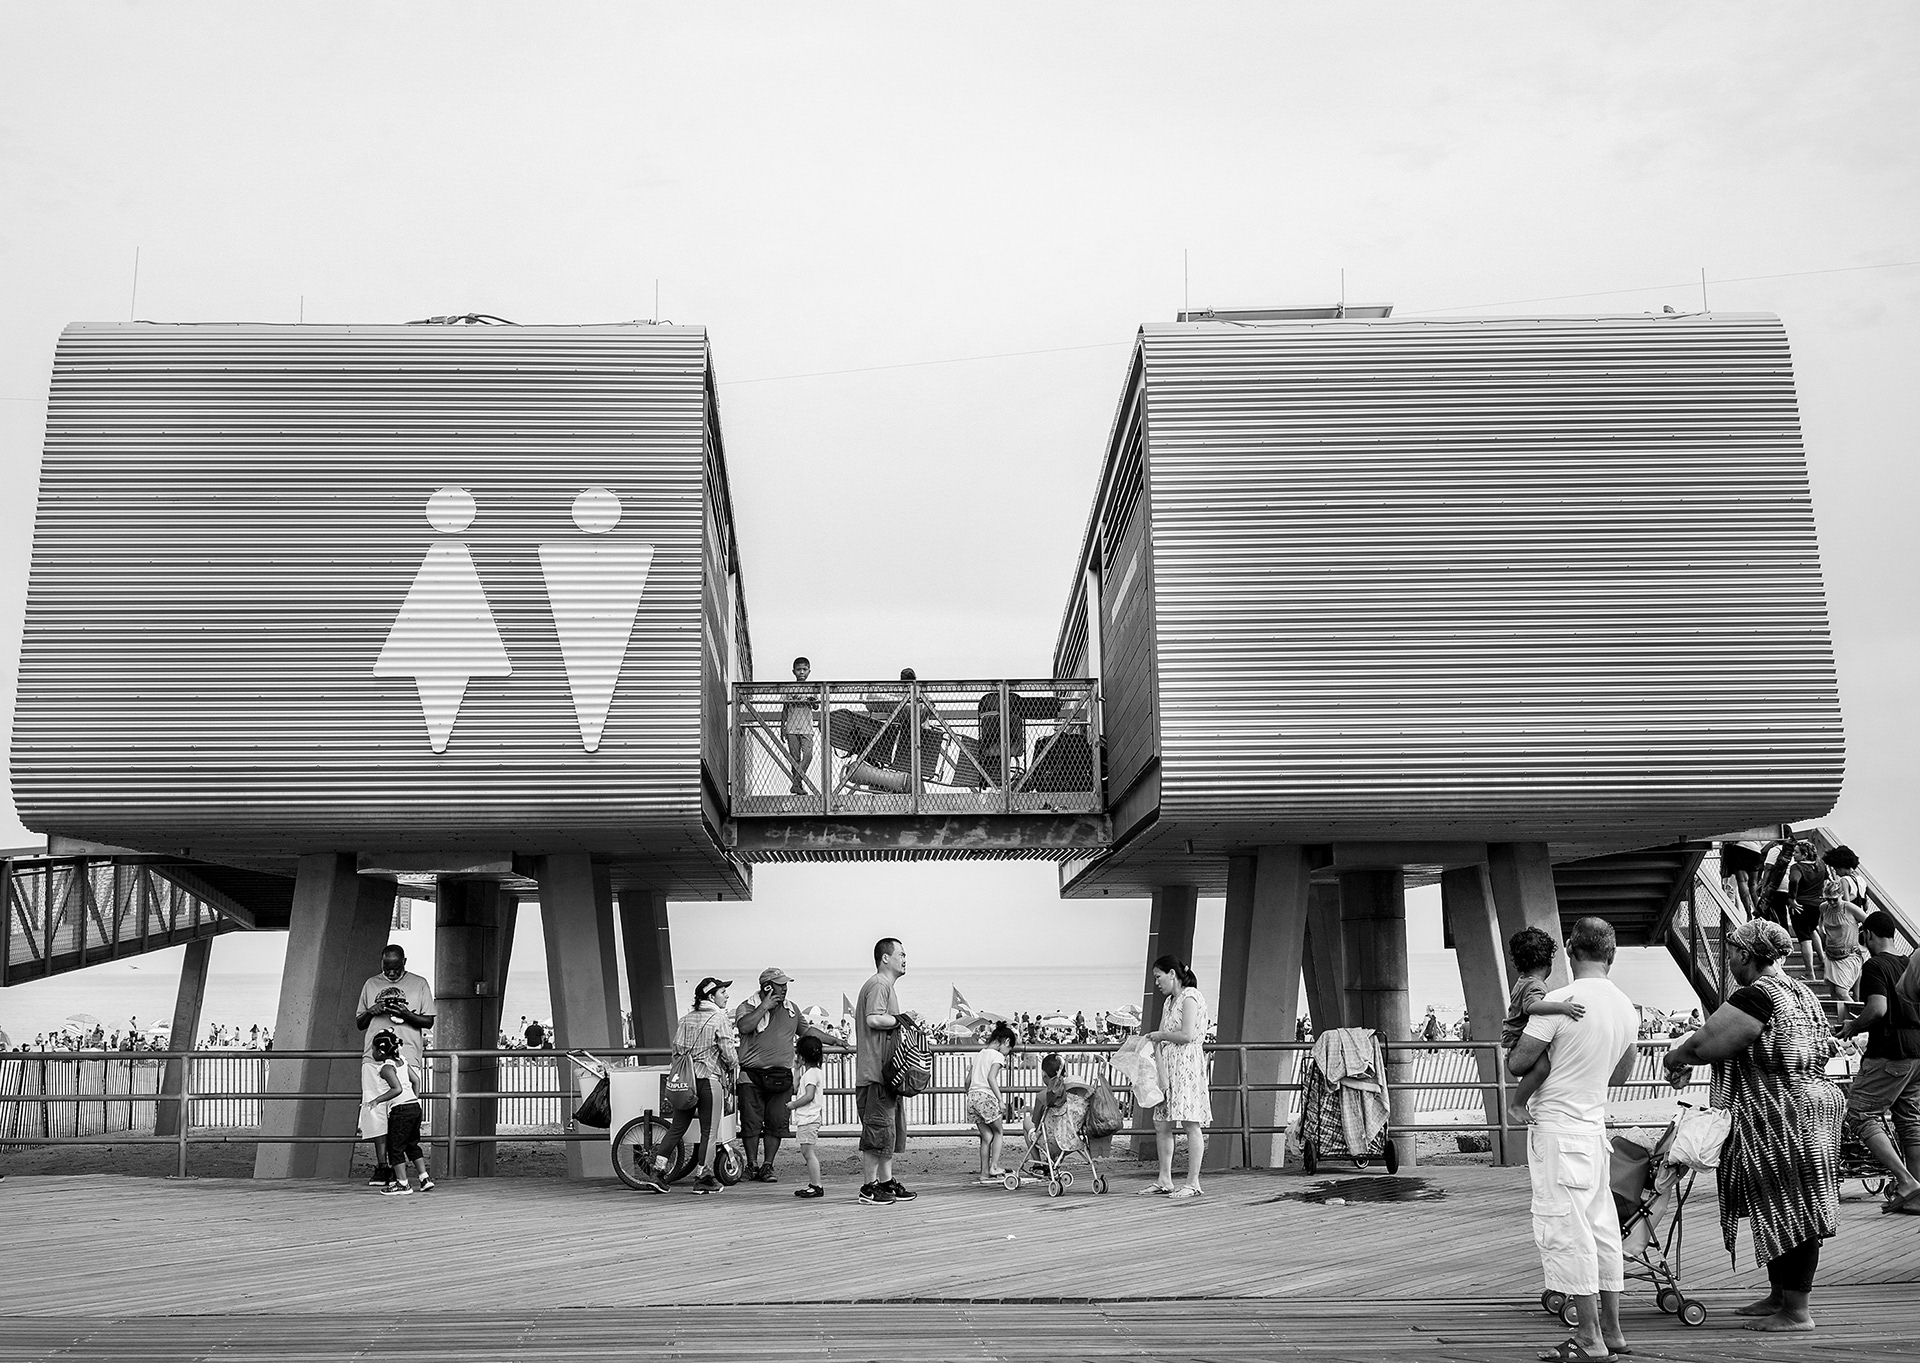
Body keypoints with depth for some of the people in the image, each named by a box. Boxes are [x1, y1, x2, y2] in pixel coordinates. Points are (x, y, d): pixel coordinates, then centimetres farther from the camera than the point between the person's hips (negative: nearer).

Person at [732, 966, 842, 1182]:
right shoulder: (747, 1007, 0)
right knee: (751, 1122, -1)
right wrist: (765, 1007, -15)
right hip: (752, 1075, -3)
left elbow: (807, 1029, 28)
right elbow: (744, 1027, -21)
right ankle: (752, 1165, 11)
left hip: (781, 1075, 3)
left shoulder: (792, 1008, 15)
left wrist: (833, 1039, 28)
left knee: (776, 1122, -2)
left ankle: (767, 1166, 6)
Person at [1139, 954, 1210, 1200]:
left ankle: (1193, 1182, -2)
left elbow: (1187, 1035, -19)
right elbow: (1159, 1041, 11)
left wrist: (1160, 1034, -3)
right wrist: (1161, 1073, -3)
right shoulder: (1169, 1002, 18)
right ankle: (1164, 1180, 16)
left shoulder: (1190, 997, -7)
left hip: (1187, 1066, -9)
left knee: (1190, 1124, -6)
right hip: (1168, 1067, 9)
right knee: (1161, 1125, 8)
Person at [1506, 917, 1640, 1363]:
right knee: (1600, 1226, 14)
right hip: (1595, 1125, 8)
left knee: (1565, 1230, -3)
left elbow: (1517, 1065, -13)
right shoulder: (1627, 1008, 6)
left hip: (1557, 1128, -8)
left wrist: (1513, 1043, 7)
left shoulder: (1561, 1002, -18)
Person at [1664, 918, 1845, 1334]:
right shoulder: (1799, 992, 14)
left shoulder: (1756, 996, -19)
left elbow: (1705, 1043, -22)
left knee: (1787, 1213, -3)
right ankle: (1779, 1297, 27)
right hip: (1810, 1102, 10)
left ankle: (1796, 1311, 3)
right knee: (1787, 1210, 17)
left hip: (1782, 1120, -10)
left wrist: (1676, 1059, -1)